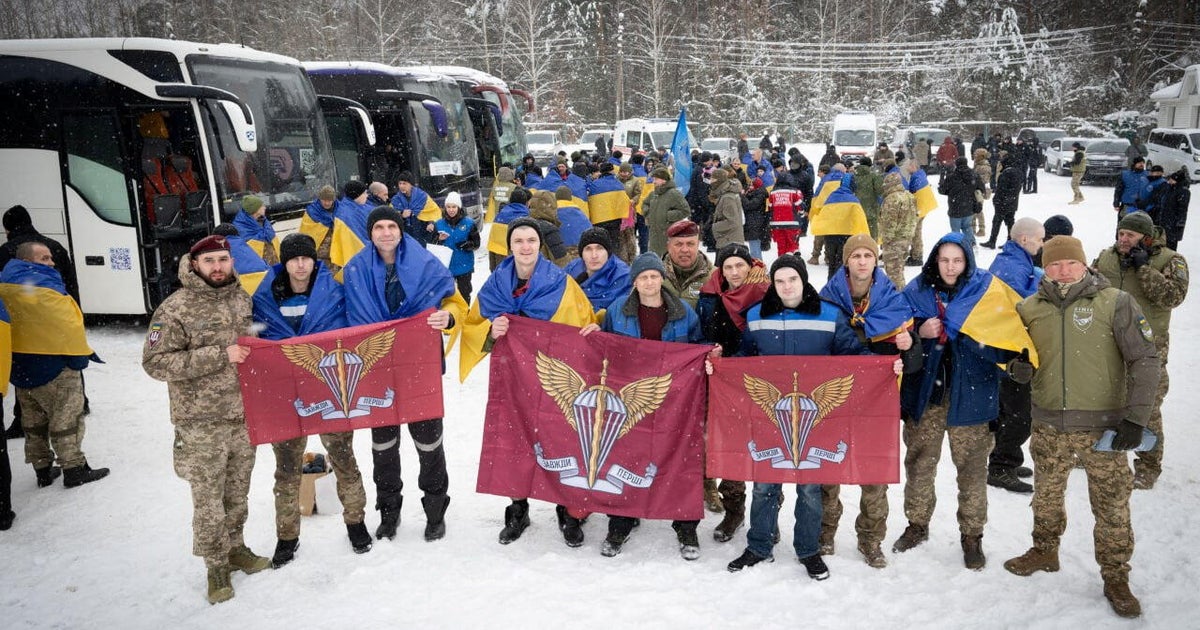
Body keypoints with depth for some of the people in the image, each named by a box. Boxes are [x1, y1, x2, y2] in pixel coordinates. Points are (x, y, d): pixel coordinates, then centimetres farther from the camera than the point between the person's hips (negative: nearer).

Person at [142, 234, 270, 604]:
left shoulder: (243, 299, 7)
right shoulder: (175, 309, -10)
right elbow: (155, 362, -16)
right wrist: (220, 355, -21)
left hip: (243, 415, 5)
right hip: (202, 423, -5)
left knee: (238, 491, 16)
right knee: (208, 499, 3)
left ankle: (235, 547, 36)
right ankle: (217, 565, 20)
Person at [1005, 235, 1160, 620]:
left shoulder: (1116, 303, -8)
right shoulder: (1030, 309, 2)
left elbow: (1144, 361, -8)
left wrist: (1135, 417, -14)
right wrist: (1019, 367, -12)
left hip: (1104, 427, -3)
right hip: (1048, 426, 3)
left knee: (1112, 505, 5)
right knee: (1046, 496, 19)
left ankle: (1115, 578, 23)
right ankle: (1045, 551, 41)